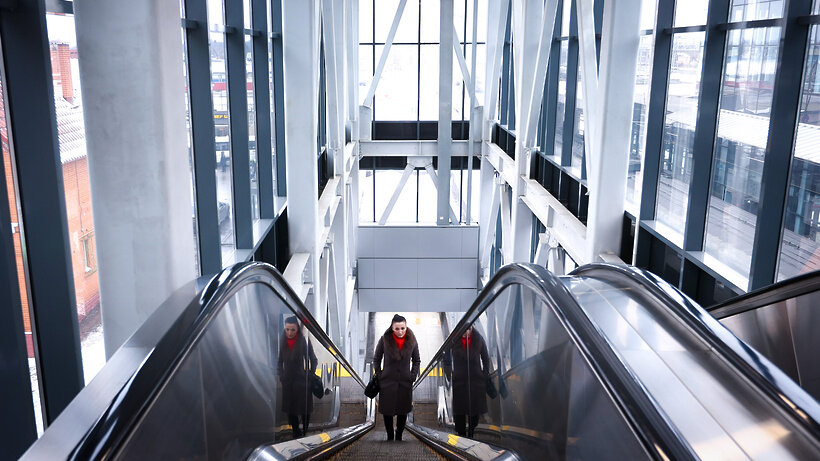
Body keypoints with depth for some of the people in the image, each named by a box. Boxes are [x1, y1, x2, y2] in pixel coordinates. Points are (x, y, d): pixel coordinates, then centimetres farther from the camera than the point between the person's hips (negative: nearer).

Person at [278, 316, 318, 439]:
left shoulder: (304, 341, -12)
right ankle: (296, 433, 23)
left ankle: (305, 433, 19)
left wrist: (310, 374, -8)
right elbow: (280, 361, 13)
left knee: (305, 410, 5)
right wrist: (281, 376, 5)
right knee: (290, 410, 9)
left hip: (302, 381, -4)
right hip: (287, 381, 4)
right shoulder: (282, 342, 0)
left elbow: (314, 360, -3)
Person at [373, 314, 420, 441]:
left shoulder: (412, 341, -3)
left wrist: (413, 376, 2)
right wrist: (379, 376, -1)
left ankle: (399, 437, 23)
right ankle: (389, 437, 20)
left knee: (403, 412, 8)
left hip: (405, 383, 1)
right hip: (388, 382, -1)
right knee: (387, 411, 5)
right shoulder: (384, 340, -8)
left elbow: (417, 361, 10)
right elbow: (376, 359, 4)